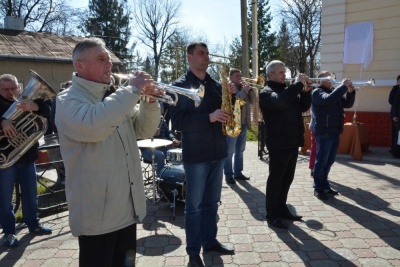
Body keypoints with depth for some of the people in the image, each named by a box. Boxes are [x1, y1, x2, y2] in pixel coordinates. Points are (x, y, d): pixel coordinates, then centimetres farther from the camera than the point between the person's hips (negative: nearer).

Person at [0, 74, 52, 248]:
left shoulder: (26, 101, 9)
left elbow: (46, 111, -10)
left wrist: (34, 106, -32)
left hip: (27, 156, 4)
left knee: (31, 194, 13)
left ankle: (33, 224, 28)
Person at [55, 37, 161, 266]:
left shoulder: (116, 97, 11)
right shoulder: (68, 100, -10)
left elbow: (145, 131, 10)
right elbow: (93, 125, -33)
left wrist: (150, 100, -7)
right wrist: (132, 90, -25)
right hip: (97, 212, -6)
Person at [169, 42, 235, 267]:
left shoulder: (215, 85, 11)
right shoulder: (180, 86, -7)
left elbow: (228, 111, 15)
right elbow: (177, 121, -16)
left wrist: (231, 96, -4)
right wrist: (209, 117, -25)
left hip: (218, 151, 6)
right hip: (195, 154, -6)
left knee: (212, 202, 17)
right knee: (194, 205, 5)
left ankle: (210, 241, 32)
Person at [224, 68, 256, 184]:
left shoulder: (243, 87, 15)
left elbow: (252, 101, 10)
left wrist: (250, 89, -3)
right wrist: (244, 91, -21)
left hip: (243, 124, 8)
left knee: (240, 150, 13)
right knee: (229, 151, -1)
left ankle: (238, 172, 23)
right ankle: (228, 175, 6)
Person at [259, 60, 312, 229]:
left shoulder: (288, 90, 17)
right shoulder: (266, 92, -9)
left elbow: (304, 107, 13)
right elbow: (280, 101, -30)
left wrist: (305, 90, -3)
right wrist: (298, 84, -22)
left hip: (293, 142, 8)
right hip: (279, 143, -8)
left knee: (287, 179, 15)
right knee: (275, 179, 0)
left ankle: (282, 209, 28)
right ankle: (272, 215, 9)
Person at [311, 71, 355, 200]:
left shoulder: (334, 92, 18)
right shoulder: (317, 92, -8)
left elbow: (348, 104, 16)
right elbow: (329, 99, -28)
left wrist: (350, 91, 0)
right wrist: (343, 86, -21)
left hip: (335, 132, 8)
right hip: (323, 132, -8)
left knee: (329, 161, 14)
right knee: (321, 161, -2)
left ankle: (324, 185, 24)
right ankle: (318, 188, 7)